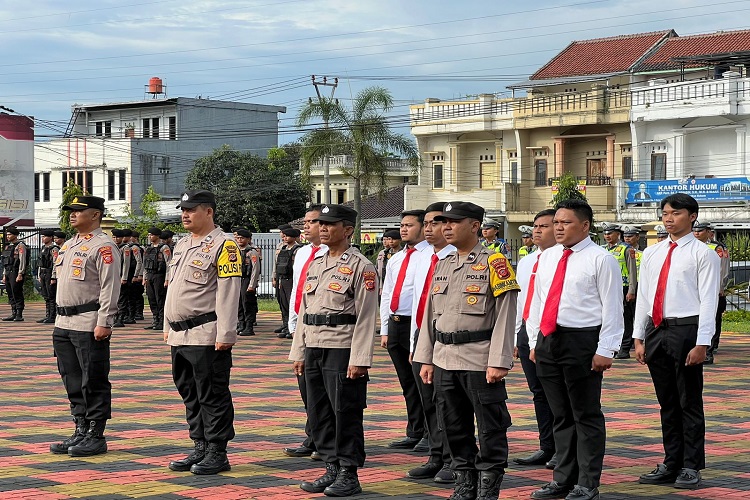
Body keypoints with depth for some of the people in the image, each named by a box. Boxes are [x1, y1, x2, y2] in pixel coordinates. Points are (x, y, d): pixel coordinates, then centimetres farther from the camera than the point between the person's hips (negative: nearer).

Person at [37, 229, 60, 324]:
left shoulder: (54, 249, -13)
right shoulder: (44, 248, 16)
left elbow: (56, 264, -18)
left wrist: (53, 278, -22)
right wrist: (39, 276, 19)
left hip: (50, 275, -9)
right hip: (43, 275, 9)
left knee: (52, 296, -7)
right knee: (46, 296, 11)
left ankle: (53, 317, -5)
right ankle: (47, 316, 16)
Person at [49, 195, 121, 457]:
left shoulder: (103, 246, -10)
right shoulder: (67, 245, 18)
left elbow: (110, 287, -15)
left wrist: (103, 323, -20)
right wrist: (60, 321, 20)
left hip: (90, 326, -9)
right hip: (64, 325, 9)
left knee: (94, 382, -3)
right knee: (73, 382, 12)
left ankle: (96, 436, 3)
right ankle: (81, 431, 20)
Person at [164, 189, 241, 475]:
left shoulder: (223, 246, -9)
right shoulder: (181, 246, 17)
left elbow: (228, 293, -15)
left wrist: (225, 335, -19)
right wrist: (168, 328, 20)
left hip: (207, 336, -9)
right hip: (180, 337, 9)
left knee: (212, 395, -2)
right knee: (190, 395, 13)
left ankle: (217, 454, 4)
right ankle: (200, 448, 22)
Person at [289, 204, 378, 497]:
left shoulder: (360, 267, -7)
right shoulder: (315, 264, 15)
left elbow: (366, 316, -12)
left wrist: (359, 360, -17)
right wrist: (298, 352, 15)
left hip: (342, 351, -8)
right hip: (314, 349, 8)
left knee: (346, 413, -3)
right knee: (318, 414, 10)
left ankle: (349, 476, 5)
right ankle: (332, 470, 20)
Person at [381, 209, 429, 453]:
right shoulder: (395, 259, 17)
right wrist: (385, 330, 15)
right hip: (395, 324, 8)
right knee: (407, 383, 13)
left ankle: (430, 435, 5)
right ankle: (414, 433, 21)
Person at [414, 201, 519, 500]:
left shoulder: (494, 263, -6)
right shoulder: (442, 266, 14)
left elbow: (505, 316, -11)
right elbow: (430, 315, 17)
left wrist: (498, 362, -15)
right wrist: (426, 359, 13)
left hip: (479, 360, -6)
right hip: (444, 360, 7)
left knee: (490, 428, -1)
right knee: (454, 427, 11)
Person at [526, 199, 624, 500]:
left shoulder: (600, 260, -6)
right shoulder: (547, 257, 13)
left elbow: (612, 308, -9)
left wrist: (605, 350, -14)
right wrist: (534, 342, 13)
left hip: (582, 341, -7)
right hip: (548, 341, 7)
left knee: (586, 415, 0)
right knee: (561, 415, 13)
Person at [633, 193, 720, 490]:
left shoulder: (703, 254, -4)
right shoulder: (652, 254, 13)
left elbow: (708, 301, -9)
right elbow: (643, 296, 14)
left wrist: (702, 343, -15)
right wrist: (639, 338, 9)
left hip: (686, 330, -6)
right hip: (656, 331, 6)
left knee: (689, 403, 1)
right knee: (667, 403, 11)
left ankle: (691, 468, 9)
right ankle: (671, 465, 18)